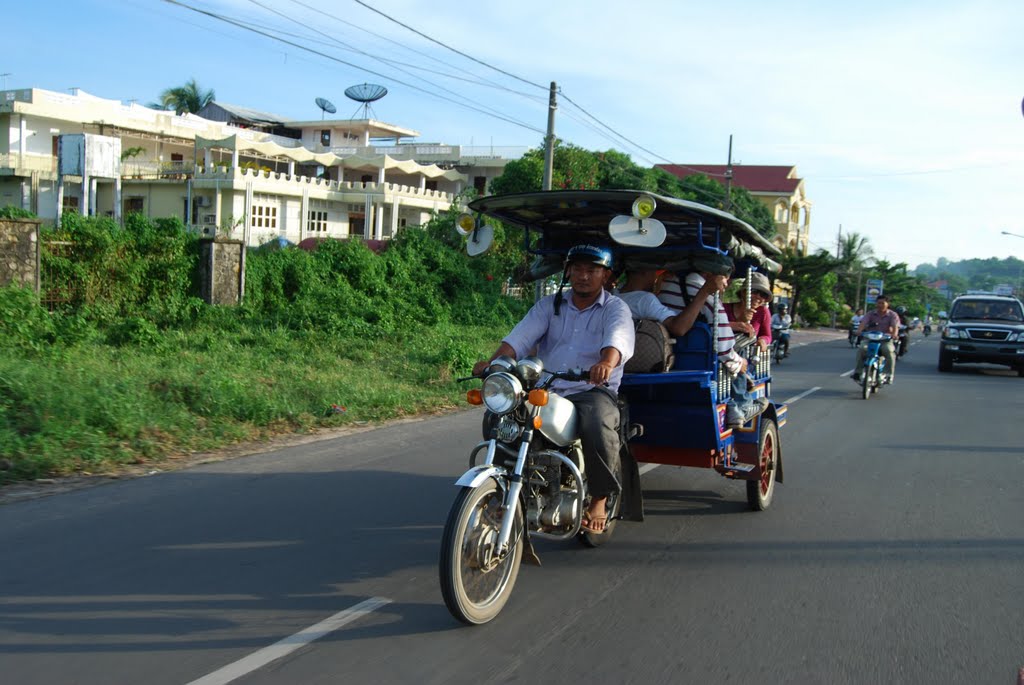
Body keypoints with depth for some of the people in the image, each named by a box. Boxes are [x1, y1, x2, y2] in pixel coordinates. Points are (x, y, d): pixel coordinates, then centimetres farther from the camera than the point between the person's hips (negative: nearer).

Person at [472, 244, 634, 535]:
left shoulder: (615, 309, 4)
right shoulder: (549, 306, 15)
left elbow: (617, 339, -19)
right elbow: (520, 337, 0)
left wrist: (606, 362, -43)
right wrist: (493, 362, -20)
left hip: (594, 390, -3)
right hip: (544, 389, 4)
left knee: (598, 428, -35)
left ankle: (599, 498, -10)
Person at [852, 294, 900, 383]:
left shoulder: (893, 315, 3)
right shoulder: (871, 314, 8)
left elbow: (895, 326, -14)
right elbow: (863, 322, -9)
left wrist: (894, 334, -37)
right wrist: (859, 330, -32)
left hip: (886, 340, -2)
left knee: (889, 351, -33)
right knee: (861, 349, -28)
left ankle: (889, 375, -26)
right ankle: (857, 372, -22)